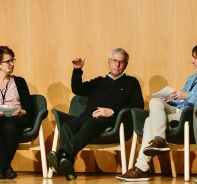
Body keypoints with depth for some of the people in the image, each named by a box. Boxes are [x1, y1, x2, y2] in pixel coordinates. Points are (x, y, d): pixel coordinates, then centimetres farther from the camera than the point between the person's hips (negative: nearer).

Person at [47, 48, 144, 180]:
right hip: (87, 118, 4)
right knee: (66, 126, -31)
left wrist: (112, 111, -6)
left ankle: (62, 155, -59)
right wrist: (77, 70, 7)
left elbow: (138, 105, 6)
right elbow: (77, 89, 24)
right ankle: (68, 169, -50)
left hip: (109, 121, -4)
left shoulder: (131, 82, 21)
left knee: (89, 125, -40)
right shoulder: (99, 82, 32)